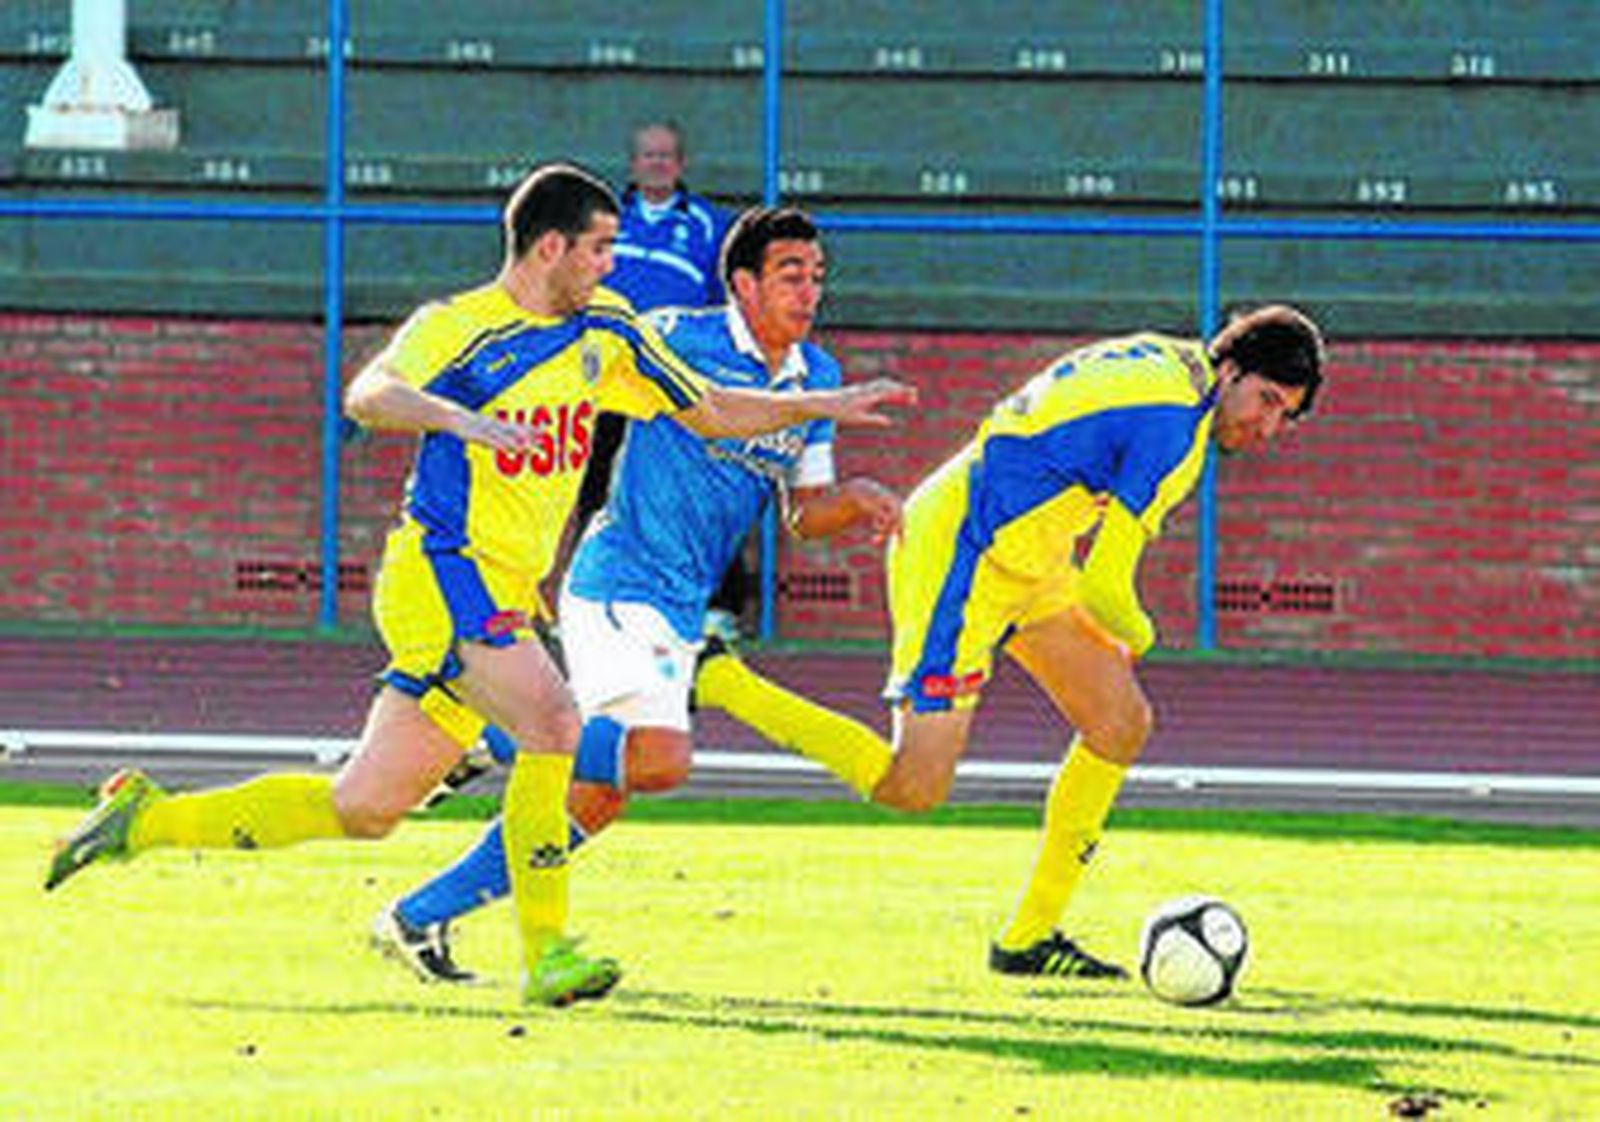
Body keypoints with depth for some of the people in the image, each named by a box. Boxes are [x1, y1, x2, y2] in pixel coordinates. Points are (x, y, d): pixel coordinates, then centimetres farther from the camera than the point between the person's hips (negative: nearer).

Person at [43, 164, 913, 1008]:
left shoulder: (606, 332, 12)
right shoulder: (455, 328, -9)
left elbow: (710, 411, 23)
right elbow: (369, 395, -26)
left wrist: (824, 406, 15)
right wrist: (459, 418, -43)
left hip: (505, 598, 7)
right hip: (442, 571, -7)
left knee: (363, 807, 7)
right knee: (553, 725, -26)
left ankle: (147, 818, 19)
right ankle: (546, 955, -21)